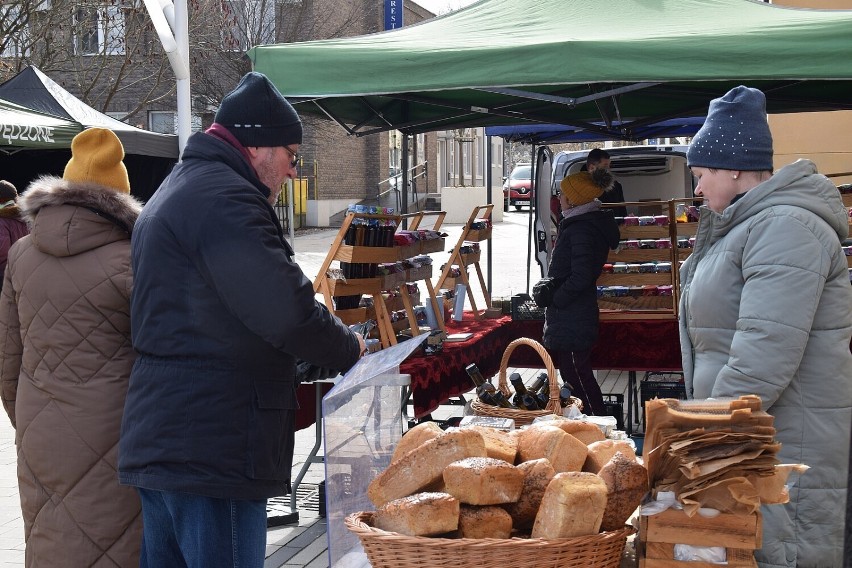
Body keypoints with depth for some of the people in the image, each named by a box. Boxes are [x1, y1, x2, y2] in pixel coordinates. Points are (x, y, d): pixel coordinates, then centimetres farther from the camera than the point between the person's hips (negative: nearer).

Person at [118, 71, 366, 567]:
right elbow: (287, 311, -24)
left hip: (158, 445, 11)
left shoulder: (179, 189, 21)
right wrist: (349, 349, -4)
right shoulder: (223, 197, -15)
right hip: (211, 452, -11)